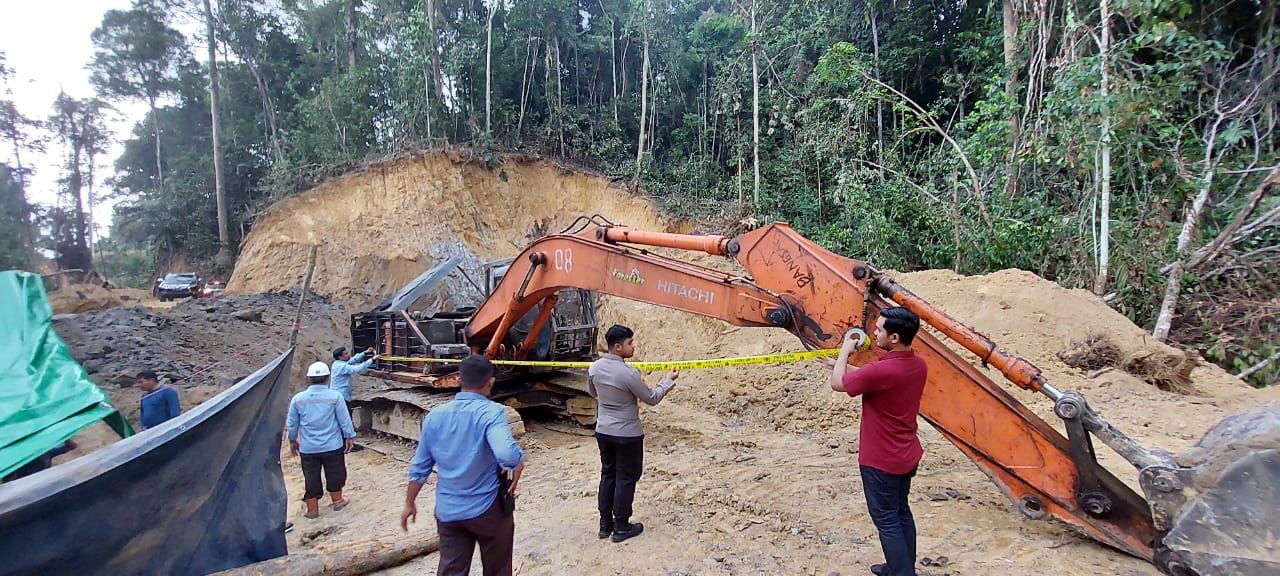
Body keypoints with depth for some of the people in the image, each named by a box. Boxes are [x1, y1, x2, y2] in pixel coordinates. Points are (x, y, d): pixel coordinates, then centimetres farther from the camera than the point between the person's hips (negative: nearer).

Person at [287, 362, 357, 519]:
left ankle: (312, 509, 21)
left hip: (307, 448, 1)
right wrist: (350, 437, 6)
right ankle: (337, 501, 32)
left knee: (311, 477, 12)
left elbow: (291, 423, 5)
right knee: (334, 473, 17)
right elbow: (344, 420, -7)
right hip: (332, 446, -1)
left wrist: (292, 440, 20)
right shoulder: (335, 396, -13)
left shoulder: (298, 398, -5)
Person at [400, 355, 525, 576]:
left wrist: (410, 503, 18)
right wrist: (519, 463, -14)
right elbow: (507, 455, -35)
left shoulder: (435, 415, -1)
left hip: (448, 511, 4)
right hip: (488, 508, -4)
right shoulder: (491, 411, -18)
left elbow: (420, 467, 6)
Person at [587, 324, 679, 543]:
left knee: (608, 475, 16)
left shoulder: (594, 368, -4)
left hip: (603, 431, 6)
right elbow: (652, 399, -11)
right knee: (625, 479, 7)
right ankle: (621, 528, 16)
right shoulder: (629, 374, -24)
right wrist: (669, 380, 2)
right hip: (628, 434, -6)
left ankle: (605, 525, 25)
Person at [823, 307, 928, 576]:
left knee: (887, 520, 6)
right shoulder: (918, 365, -2)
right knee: (901, 512, 22)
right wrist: (841, 365, 18)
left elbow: (838, 384, -14)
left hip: (881, 461, -8)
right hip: (907, 455, 9)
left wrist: (845, 350, 0)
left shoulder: (882, 370, -29)